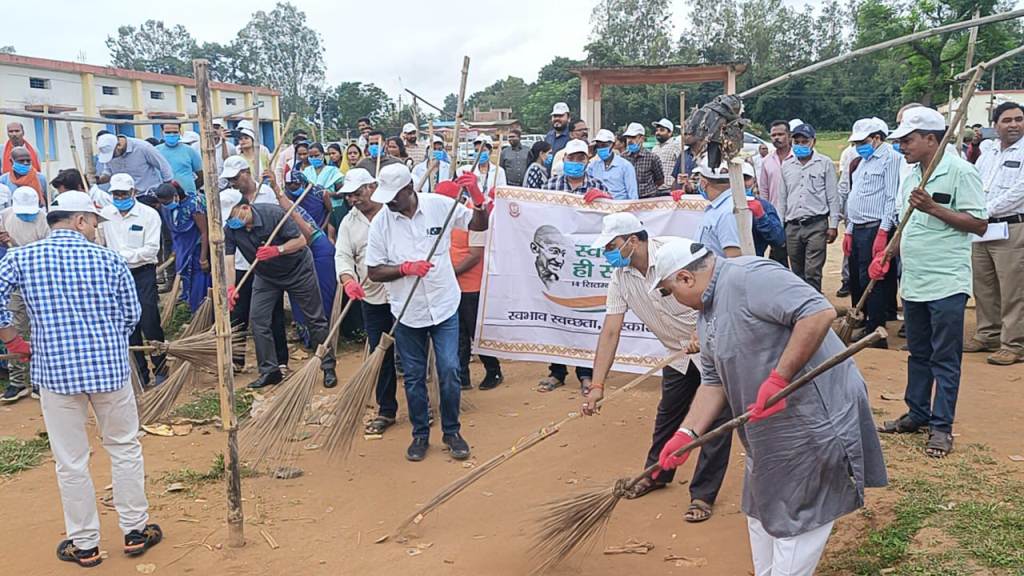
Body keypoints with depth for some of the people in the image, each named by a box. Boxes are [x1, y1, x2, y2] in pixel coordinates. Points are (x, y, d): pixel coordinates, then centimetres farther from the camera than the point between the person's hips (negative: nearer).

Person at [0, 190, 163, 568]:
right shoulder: (108, 259, 0)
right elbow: (132, 314, 4)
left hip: (55, 370, 0)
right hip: (110, 367, 0)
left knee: (70, 462, 11)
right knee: (125, 449, 16)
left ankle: (84, 544, 22)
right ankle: (136, 530, 24)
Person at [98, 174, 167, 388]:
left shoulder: (149, 215, -6)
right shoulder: (105, 214, 6)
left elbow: (151, 248, -12)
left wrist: (124, 255, -18)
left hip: (143, 273, -4)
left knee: (150, 324, -6)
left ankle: (161, 370, 9)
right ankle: (140, 374, 18)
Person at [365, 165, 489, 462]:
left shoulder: (439, 205, -7)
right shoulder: (381, 222, -7)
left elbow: (479, 225, 0)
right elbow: (373, 271, -3)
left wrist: (478, 198, -19)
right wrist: (405, 268, -19)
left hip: (444, 306, 0)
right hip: (407, 312, 1)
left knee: (450, 371, 1)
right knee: (414, 377, 10)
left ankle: (451, 432, 20)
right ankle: (420, 435, 27)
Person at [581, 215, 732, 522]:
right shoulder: (620, 279, -8)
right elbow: (610, 331, -10)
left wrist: (702, 333, -38)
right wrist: (597, 384, -16)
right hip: (679, 353, 6)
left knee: (716, 419, -3)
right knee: (667, 416, 16)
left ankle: (703, 495, 9)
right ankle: (656, 474, 38)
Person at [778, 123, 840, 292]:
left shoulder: (825, 163, 3)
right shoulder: (786, 165, 13)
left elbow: (833, 196, 2)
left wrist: (833, 225, -3)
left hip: (816, 225, -4)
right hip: (792, 227, 4)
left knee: (812, 273, -10)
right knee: (797, 274, 10)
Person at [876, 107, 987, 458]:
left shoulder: (960, 171, -11)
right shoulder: (912, 176, 13)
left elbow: (979, 224, -14)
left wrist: (932, 207, -19)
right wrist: (886, 255, 9)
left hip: (946, 283, -8)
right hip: (913, 281, 8)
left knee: (945, 359, 0)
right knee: (918, 353, 16)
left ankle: (941, 426, 8)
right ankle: (917, 414, 28)